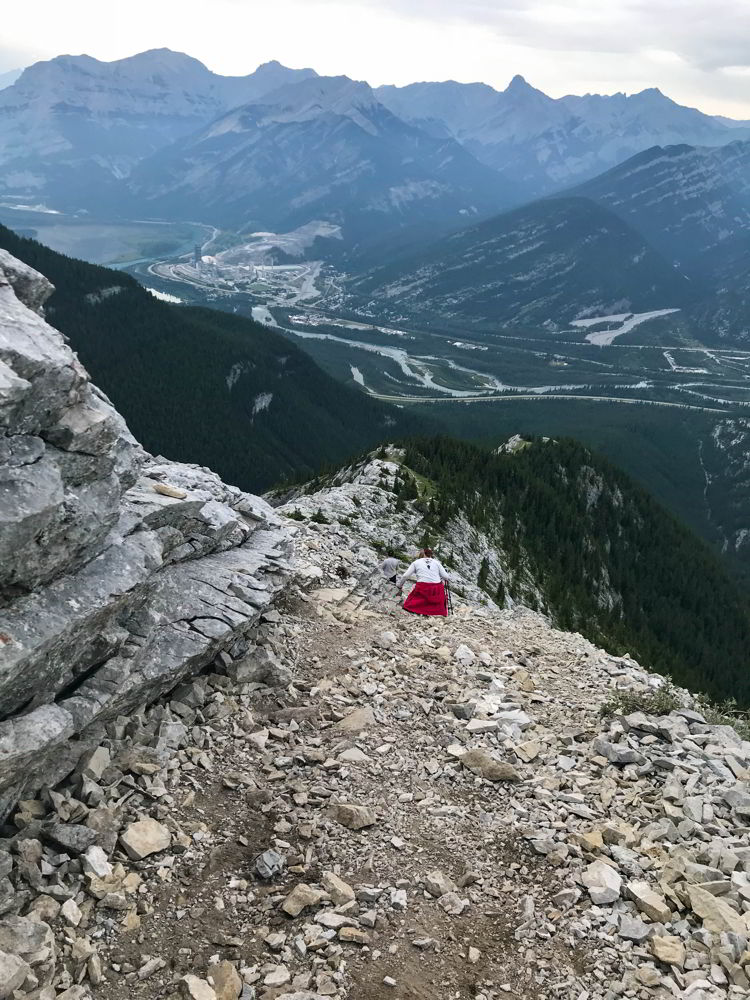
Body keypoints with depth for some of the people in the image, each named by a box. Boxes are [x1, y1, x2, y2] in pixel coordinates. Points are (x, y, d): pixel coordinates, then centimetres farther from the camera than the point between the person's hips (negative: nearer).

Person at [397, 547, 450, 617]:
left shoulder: (416, 562, 12)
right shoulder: (436, 562, 14)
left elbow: (405, 576, 7)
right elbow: (445, 577, 7)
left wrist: (399, 586, 21)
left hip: (422, 590, -2)